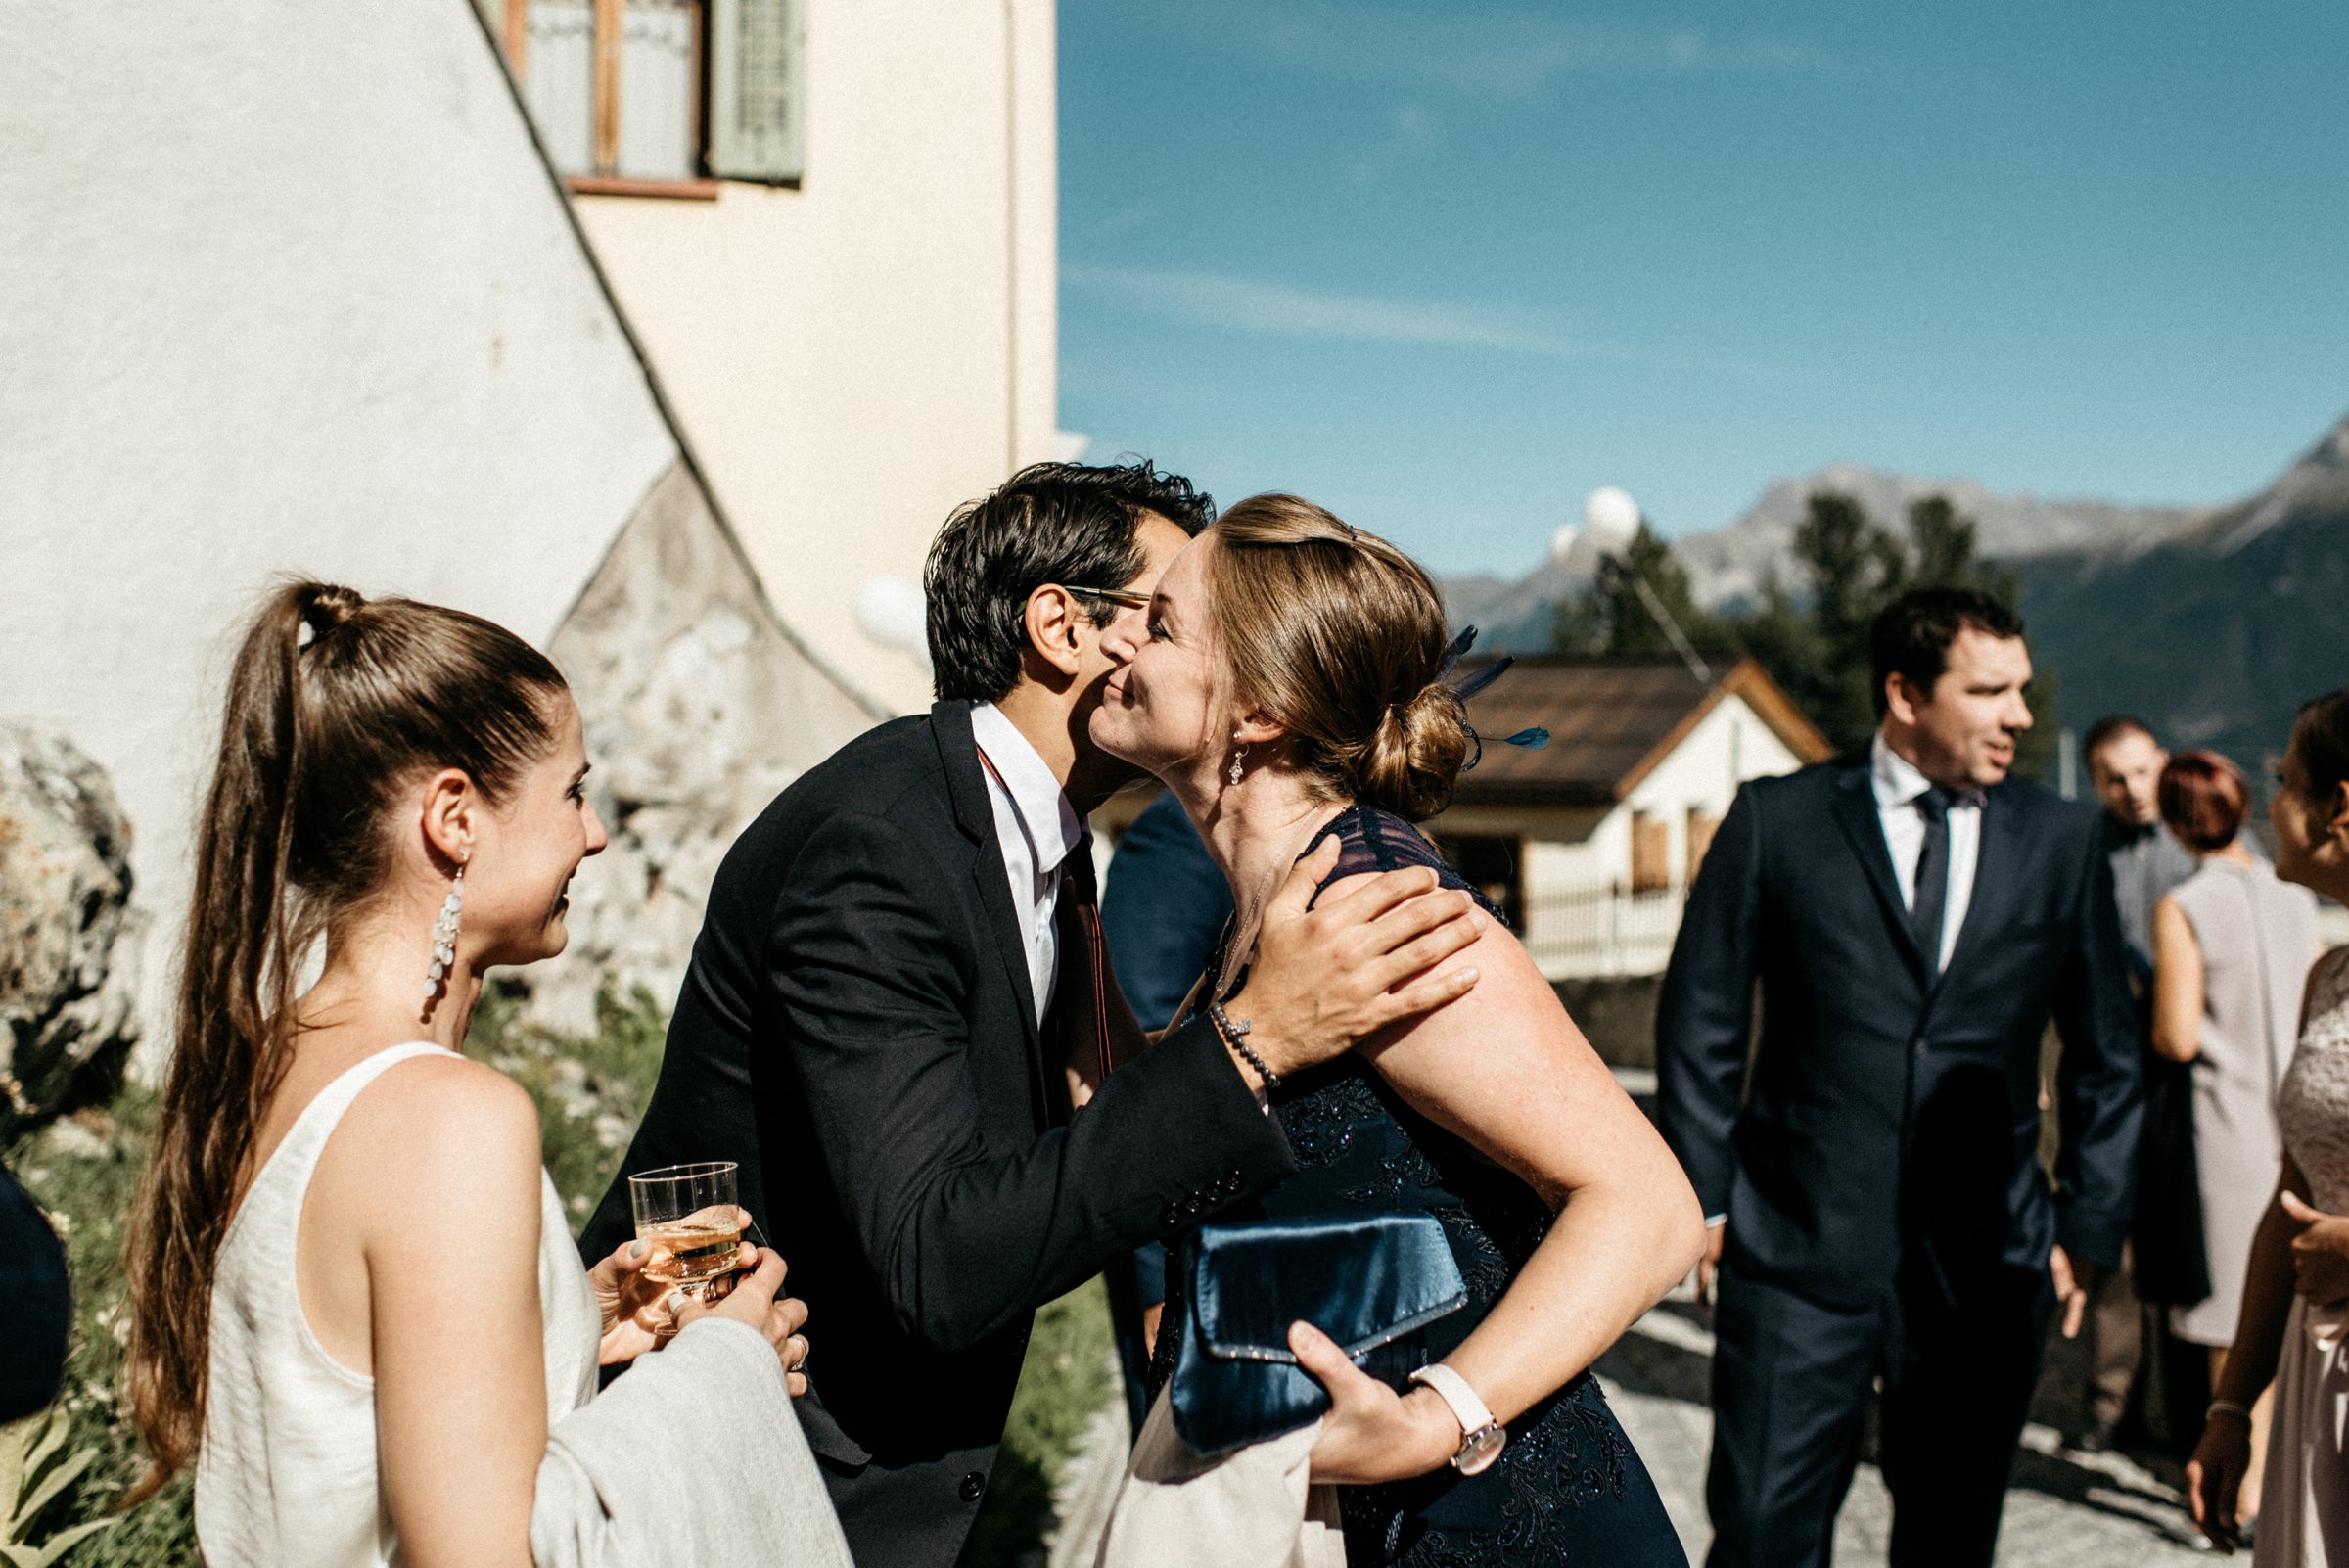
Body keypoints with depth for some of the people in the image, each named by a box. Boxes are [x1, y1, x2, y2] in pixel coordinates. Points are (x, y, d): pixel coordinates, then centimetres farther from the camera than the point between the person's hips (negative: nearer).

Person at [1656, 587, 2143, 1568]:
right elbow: (1700, 1021, 2)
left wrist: (2089, 1227, 9)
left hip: (1985, 1267, 2)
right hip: (1797, 1256, -2)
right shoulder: (1776, 820, -1)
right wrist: (1704, 1196, -1)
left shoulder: (2062, 842, 6)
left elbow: (2106, 1055, 12)